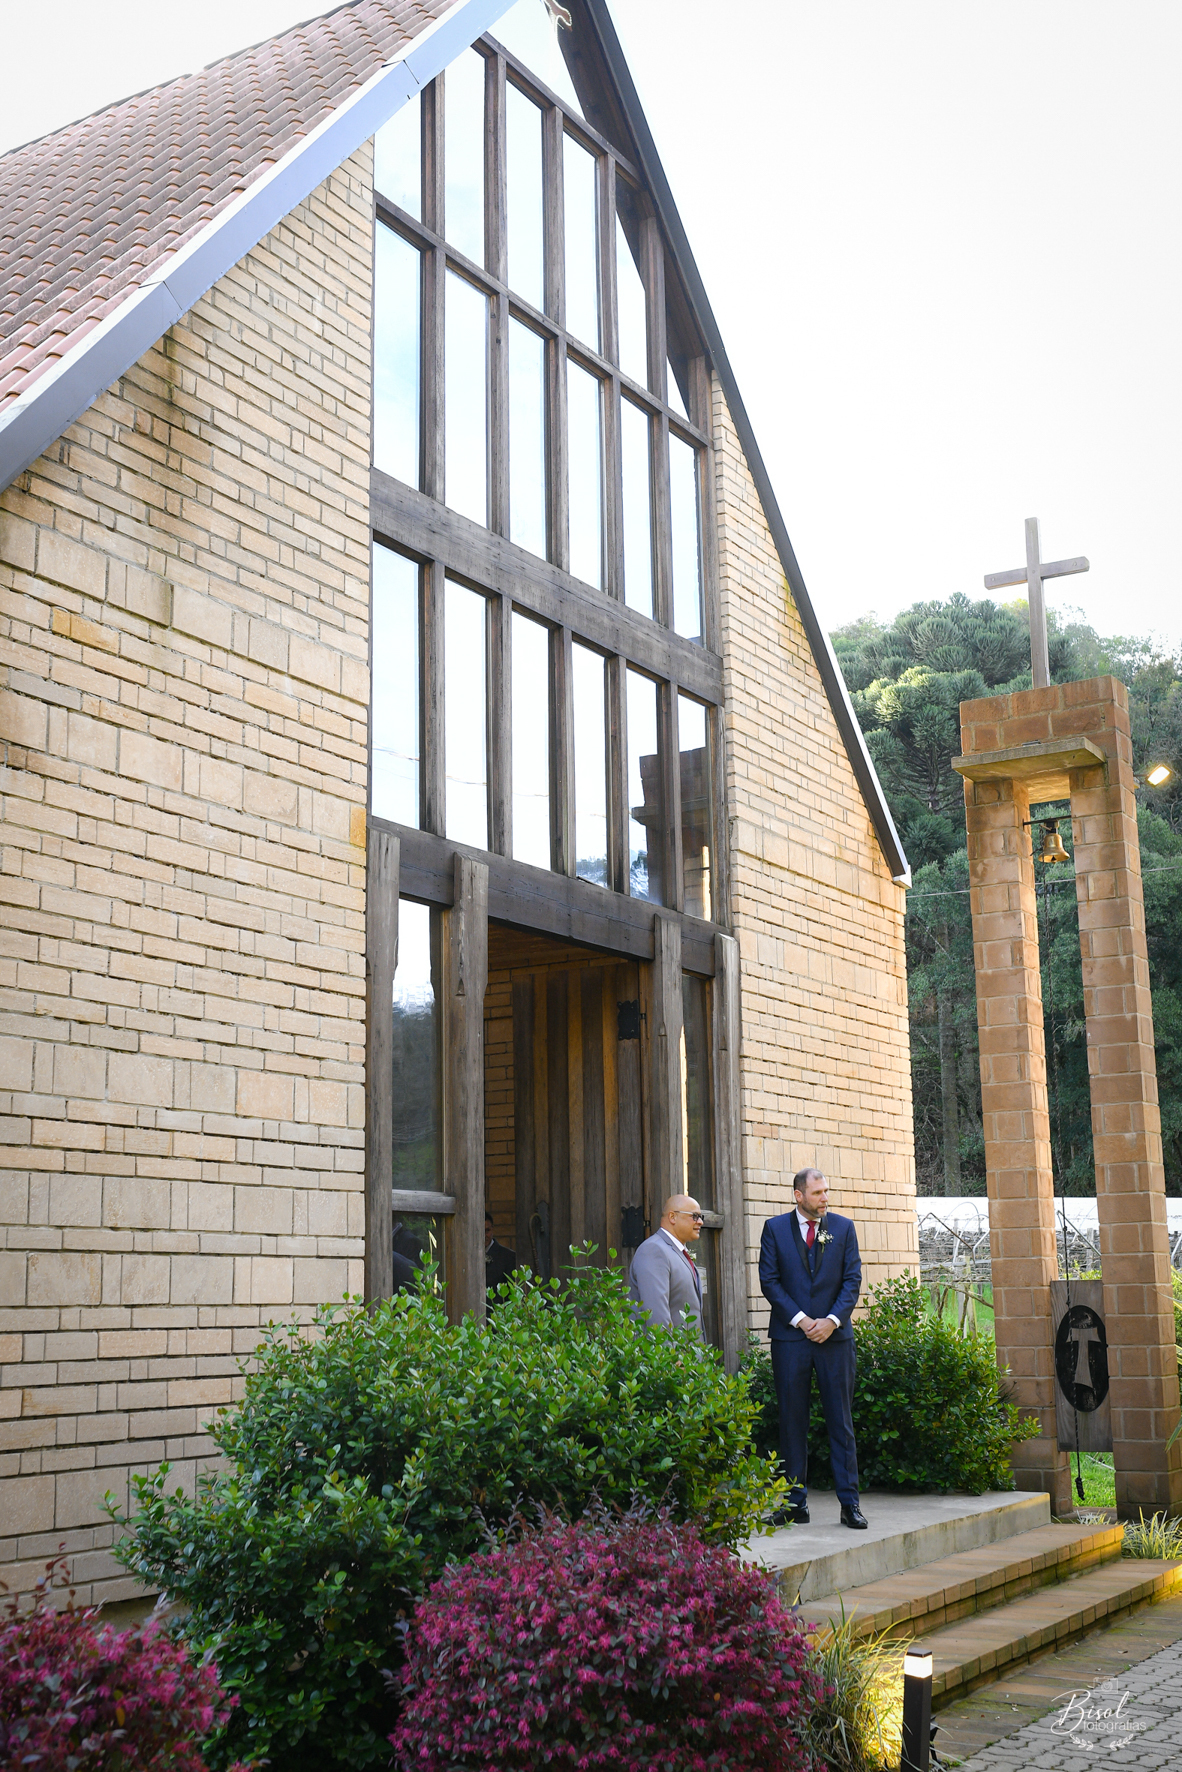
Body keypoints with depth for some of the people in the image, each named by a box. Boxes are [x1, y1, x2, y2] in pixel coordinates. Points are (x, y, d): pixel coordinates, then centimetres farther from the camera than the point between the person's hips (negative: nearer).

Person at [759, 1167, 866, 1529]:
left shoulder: (842, 1228, 7)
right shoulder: (775, 1228, 4)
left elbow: (853, 1279, 3)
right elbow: (769, 1280, 0)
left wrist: (832, 1320, -10)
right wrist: (800, 1320, -9)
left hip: (835, 1337, 1)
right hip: (790, 1337, 0)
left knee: (841, 1420, 2)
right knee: (792, 1421, 4)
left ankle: (849, 1503, 6)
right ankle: (796, 1503, 10)